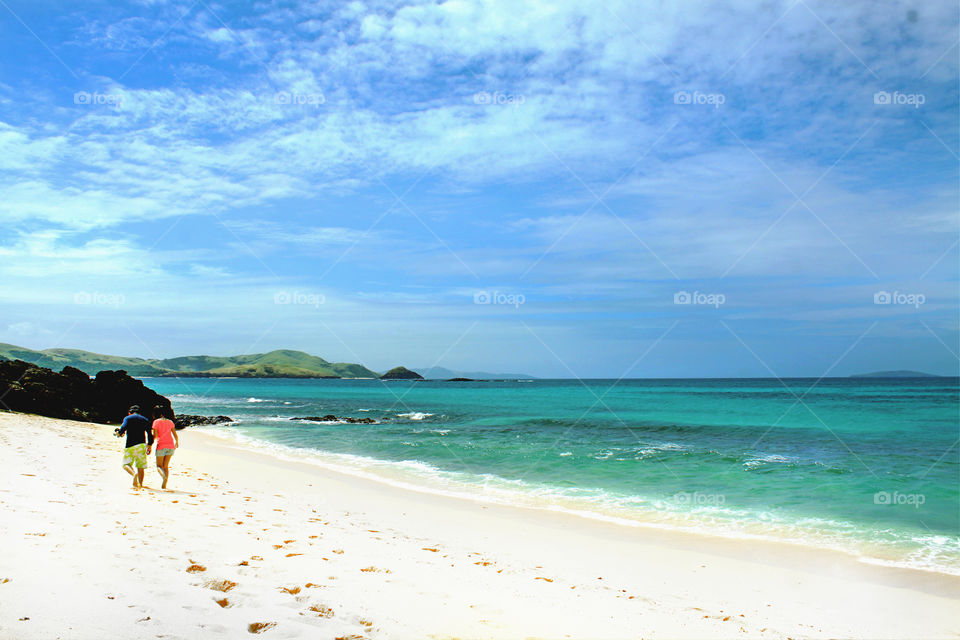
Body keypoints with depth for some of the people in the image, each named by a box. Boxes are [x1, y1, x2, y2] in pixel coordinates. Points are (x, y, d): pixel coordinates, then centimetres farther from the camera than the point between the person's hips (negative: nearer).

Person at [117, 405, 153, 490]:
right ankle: (140, 485, 10)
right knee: (140, 467, 10)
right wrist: (149, 447, 17)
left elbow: (124, 427, -14)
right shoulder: (145, 420, 14)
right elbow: (150, 434, 10)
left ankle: (134, 474, -25)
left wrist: (118, 433, 6)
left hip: (130, 445, -2)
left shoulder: (127, 418, 6)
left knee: (126, 464, 5)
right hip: (141, 445, 3)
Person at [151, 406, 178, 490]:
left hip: (161, 446, -4)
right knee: (166, 466, 14)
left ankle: (163, 475, -24)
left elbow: (155, 436, -8)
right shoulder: (170, 422, 11)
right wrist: (177, 442, 31)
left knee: (159, 466, 8)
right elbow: (175, 435, 13)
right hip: (171, 446, 4)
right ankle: (164, 485, 5)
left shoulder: (156, 422, -1)